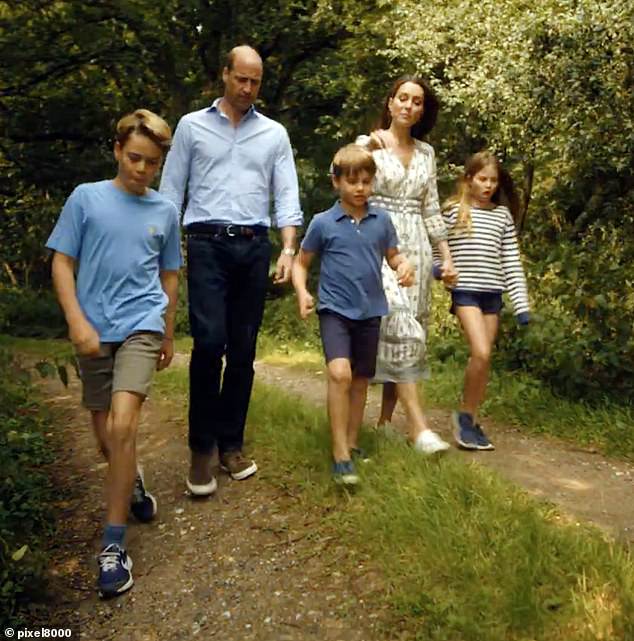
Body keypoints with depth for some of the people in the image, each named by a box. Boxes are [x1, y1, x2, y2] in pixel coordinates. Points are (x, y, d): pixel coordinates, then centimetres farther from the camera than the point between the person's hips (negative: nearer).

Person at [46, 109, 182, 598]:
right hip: (94, 330, 1)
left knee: (122, 425, -18)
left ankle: (114, 544, -6)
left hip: (142, 325, -1)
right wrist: (77, 321, -10)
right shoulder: (86, 198, 0)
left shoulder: (165, 211, 5)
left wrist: (169, 335, 18)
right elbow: (62, 263, 0)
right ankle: (132, 481, 44)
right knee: (105, 436, 11)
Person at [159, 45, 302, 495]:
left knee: (243, 350, 4)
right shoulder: (192, 126, 10)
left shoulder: (275, 134, 14)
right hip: (207, 243, -2)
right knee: (210, 342, -13)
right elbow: (171, 191, 7)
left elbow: (287, 196, 8)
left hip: (255, 246, 2)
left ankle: (231, 443, 16)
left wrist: (288, 250, -6)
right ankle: (202, 447, 3)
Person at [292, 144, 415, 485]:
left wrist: (405, 266, -8)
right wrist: (302, 291, -13)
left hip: (370, 311, 4)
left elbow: (393, 255, 14)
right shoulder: (323, 223, -5)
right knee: (339, 373, -22)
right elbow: (301, 262, 4)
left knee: (360, 380, 13)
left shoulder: (382, 220, 2)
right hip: (335, 309, -3)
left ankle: (352, 443, 30)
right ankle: (340, 455, -13)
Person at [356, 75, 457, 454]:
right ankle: (418, 425, -17)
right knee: (398, 323, -16)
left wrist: (447, 256, 11)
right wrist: (370, 149, -21)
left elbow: (431, 209, 16)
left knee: (411, 327, 3)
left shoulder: (426, 152, 15)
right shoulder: (368, 143, 3)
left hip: (416, 247, 5)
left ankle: (386, 419, 14)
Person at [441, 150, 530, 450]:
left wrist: (521, 303, 4)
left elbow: (512, 261, 8)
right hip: (465, 291, -4)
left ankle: (469, 419, 18)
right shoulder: (453, 210, 1)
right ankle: (465, 416, 2)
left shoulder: (503, 214, 9)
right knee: (481, 353, -17)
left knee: (482, 358, 5)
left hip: (493, 293, 4)